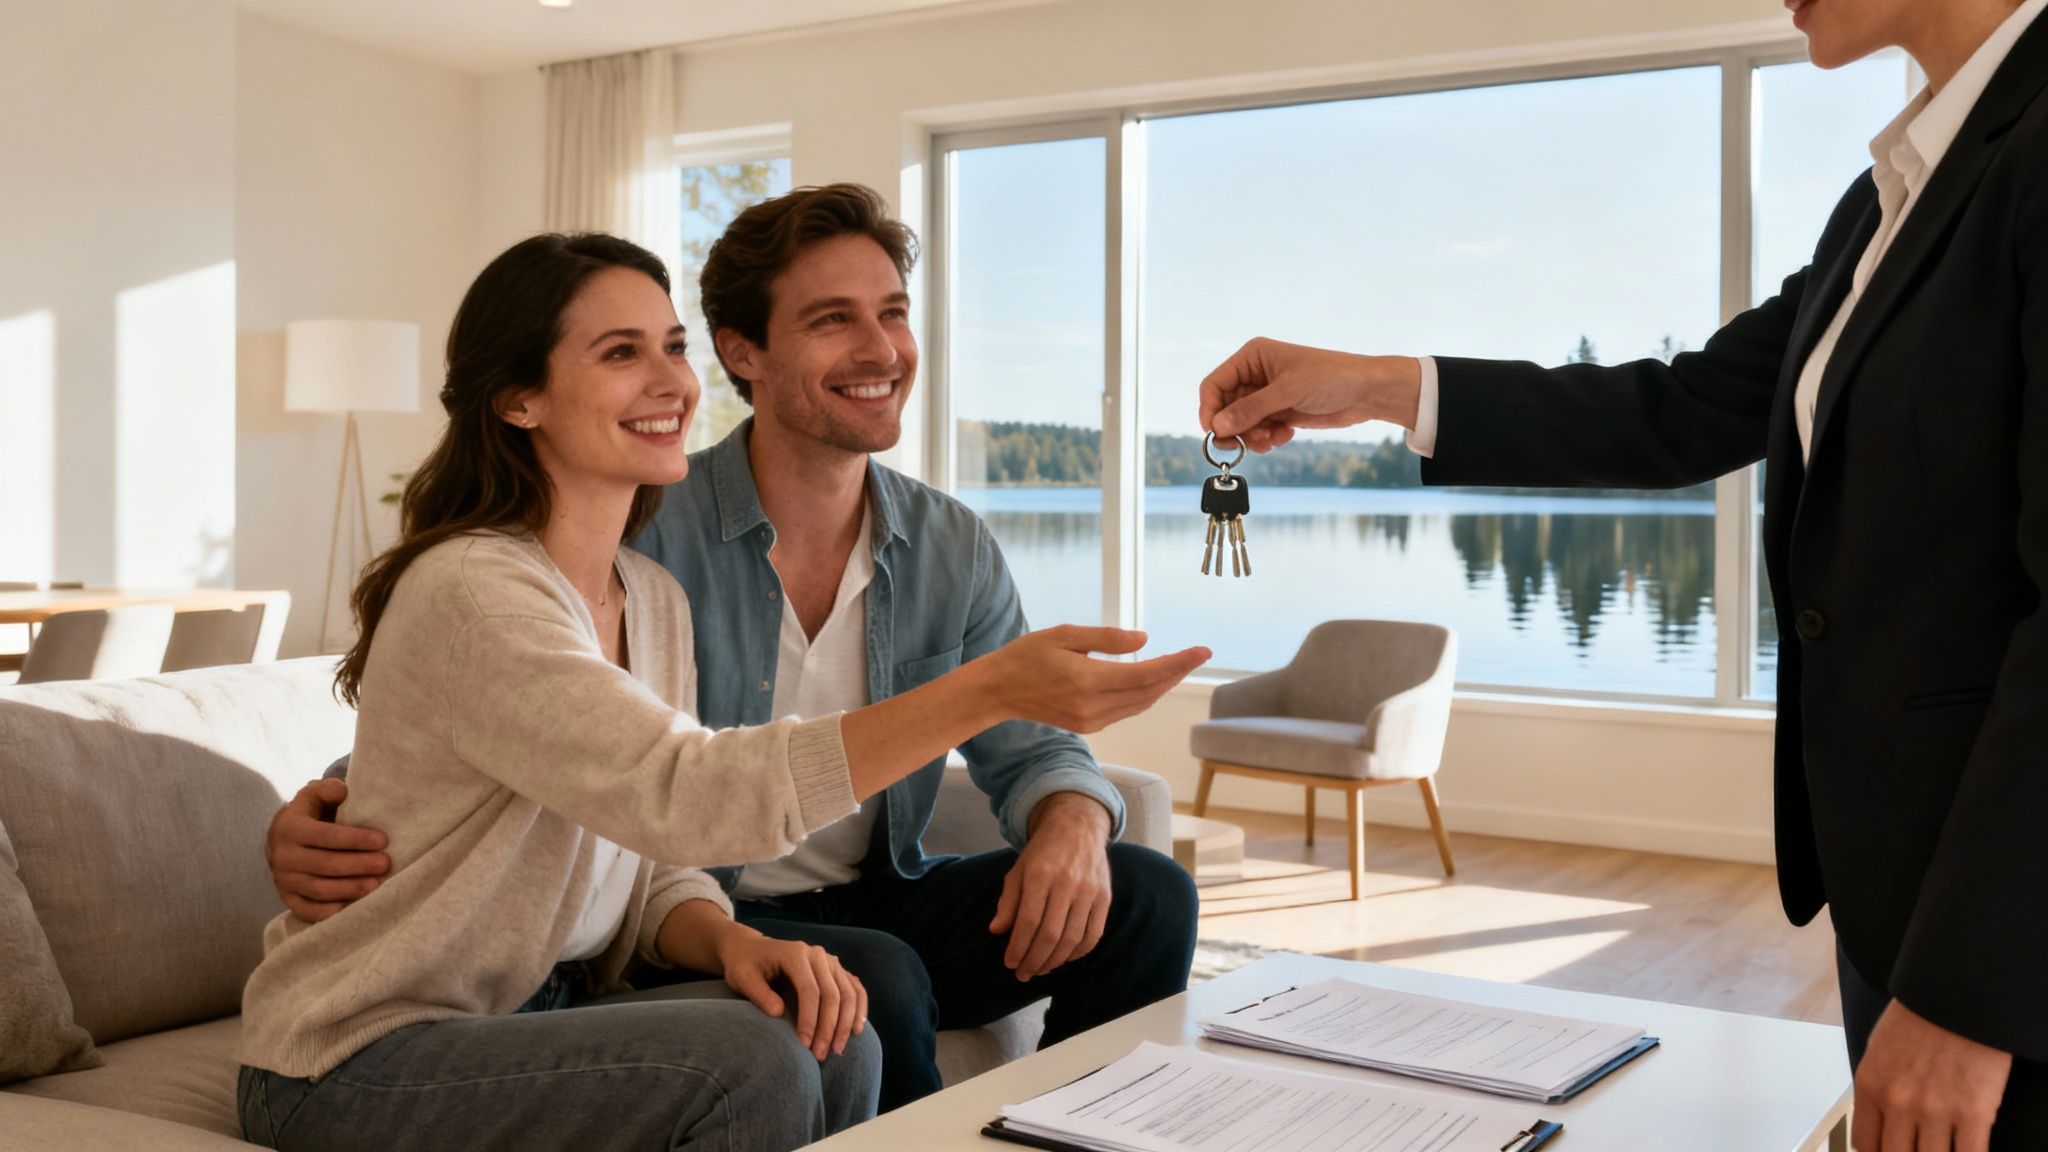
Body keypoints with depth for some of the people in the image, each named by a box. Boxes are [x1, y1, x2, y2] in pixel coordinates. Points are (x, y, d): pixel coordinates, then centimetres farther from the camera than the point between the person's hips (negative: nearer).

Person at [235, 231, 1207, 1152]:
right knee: (745, 1063, -27)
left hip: (535, 1015, 7)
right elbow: (683, 795, -34)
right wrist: (991, 689, -41)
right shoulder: (469, 593, -22)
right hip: (359, 1060, -7)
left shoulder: (653, 599, 6)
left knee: (834, 1046, -16)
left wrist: (731, 944, -17)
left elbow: (653, 866, 7)